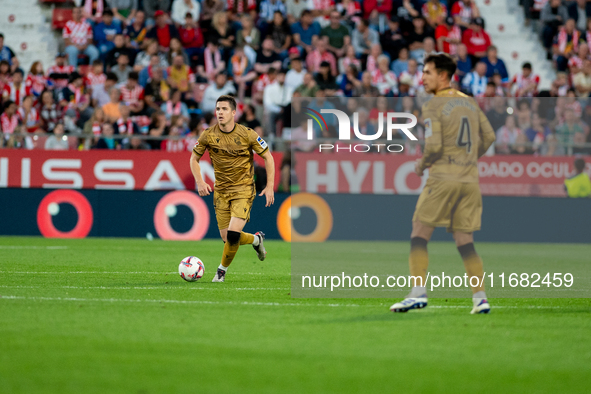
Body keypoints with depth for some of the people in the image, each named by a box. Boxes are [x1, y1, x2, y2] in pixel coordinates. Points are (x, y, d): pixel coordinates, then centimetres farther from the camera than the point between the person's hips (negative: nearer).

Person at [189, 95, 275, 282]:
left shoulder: (247, 134, -11)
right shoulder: (208, 135, -5)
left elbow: (268, 157, -1)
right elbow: (194, 158, 9)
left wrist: (270, 187, -7)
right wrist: (200, 182, -6)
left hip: (243, 189, -3)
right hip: (221, 191, 3)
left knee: (233, 234, -19)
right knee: (226, 238, 1)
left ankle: (222, 269, 7)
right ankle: (256, 239, 33)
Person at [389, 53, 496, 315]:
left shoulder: (433, 106, -7)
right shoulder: (469, 103, 14)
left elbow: (433, 146, -16)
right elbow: (488, 136, 16)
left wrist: (422, 164, 3)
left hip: (443, 178, -6)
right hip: (470, 180, 6)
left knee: (419, 234, 0)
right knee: (465, 241, 8)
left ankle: (419, 292, -8)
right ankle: (480, 297, 0)